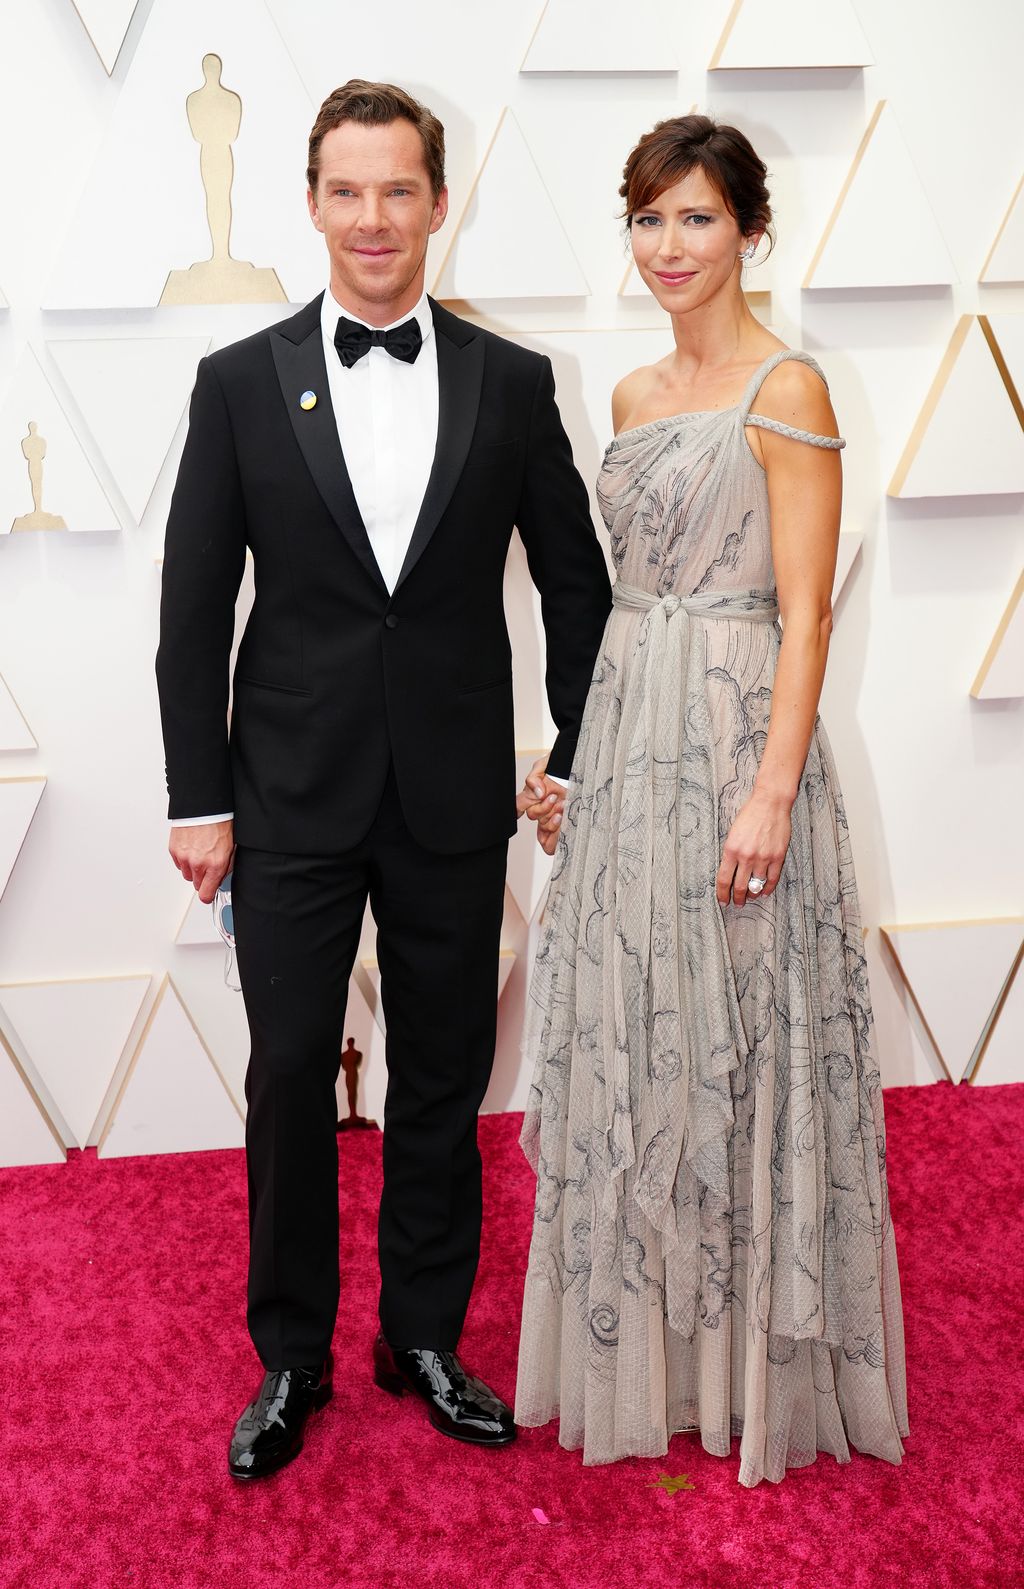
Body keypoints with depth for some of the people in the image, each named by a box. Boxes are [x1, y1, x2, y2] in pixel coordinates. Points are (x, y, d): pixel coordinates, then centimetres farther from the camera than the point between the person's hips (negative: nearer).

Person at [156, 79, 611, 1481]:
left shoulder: (512, 384, 2)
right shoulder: (240, 382, 1)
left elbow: (577, 586, 8)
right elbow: (194, 611, 0)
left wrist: (576, 762, 4)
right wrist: (197, 798, -3)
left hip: (454, 800, 1)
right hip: (293, 797, 0)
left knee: (443, 1080, 12)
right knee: (289, 1077, 8)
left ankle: (426, 1337, 31)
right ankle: (291, 1358, 28)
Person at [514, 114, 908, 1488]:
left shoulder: (785, 389, -7)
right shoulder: (635, 395, 14)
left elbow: (804, 610, -13)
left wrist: (772, 792, -20)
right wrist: (573, 752, 16)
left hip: (732, 736, -7)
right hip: (626, 731, 8)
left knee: (736, 1038, 1)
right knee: (632, 1038, 13)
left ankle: (755, 1365, 21)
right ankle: (650, 1348, 31)